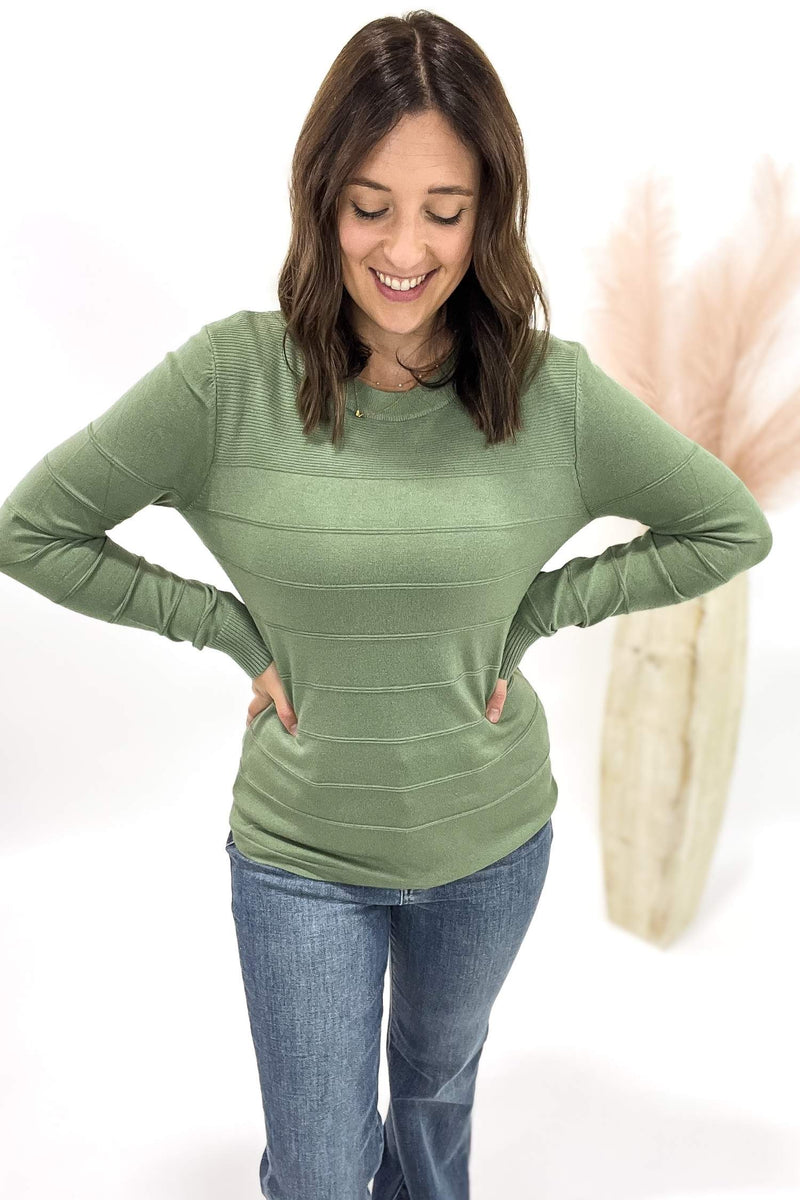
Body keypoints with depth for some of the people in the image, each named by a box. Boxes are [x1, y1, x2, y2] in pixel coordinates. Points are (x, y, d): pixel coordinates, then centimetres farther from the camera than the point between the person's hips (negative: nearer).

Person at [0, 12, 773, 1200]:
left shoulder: (553, 391, -15)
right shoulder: (229, 377, -19)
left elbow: (730, 528, -3)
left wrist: (531, 614, -10)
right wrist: (238, 633, -13)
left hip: (491, 843, 2)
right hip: (300, 857, -1)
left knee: (440, 1075, 31)